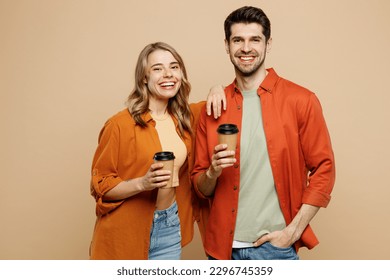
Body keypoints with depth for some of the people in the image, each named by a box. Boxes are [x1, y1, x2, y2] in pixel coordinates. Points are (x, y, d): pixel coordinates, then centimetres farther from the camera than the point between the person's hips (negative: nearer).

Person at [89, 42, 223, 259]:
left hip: (170, 228, 5)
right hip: (126, 233, -4)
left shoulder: (186, 118, 2)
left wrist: (216, 90, -1)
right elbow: (100, 185, -9)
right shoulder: (121, 125, -13)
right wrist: (142, 183, -26)